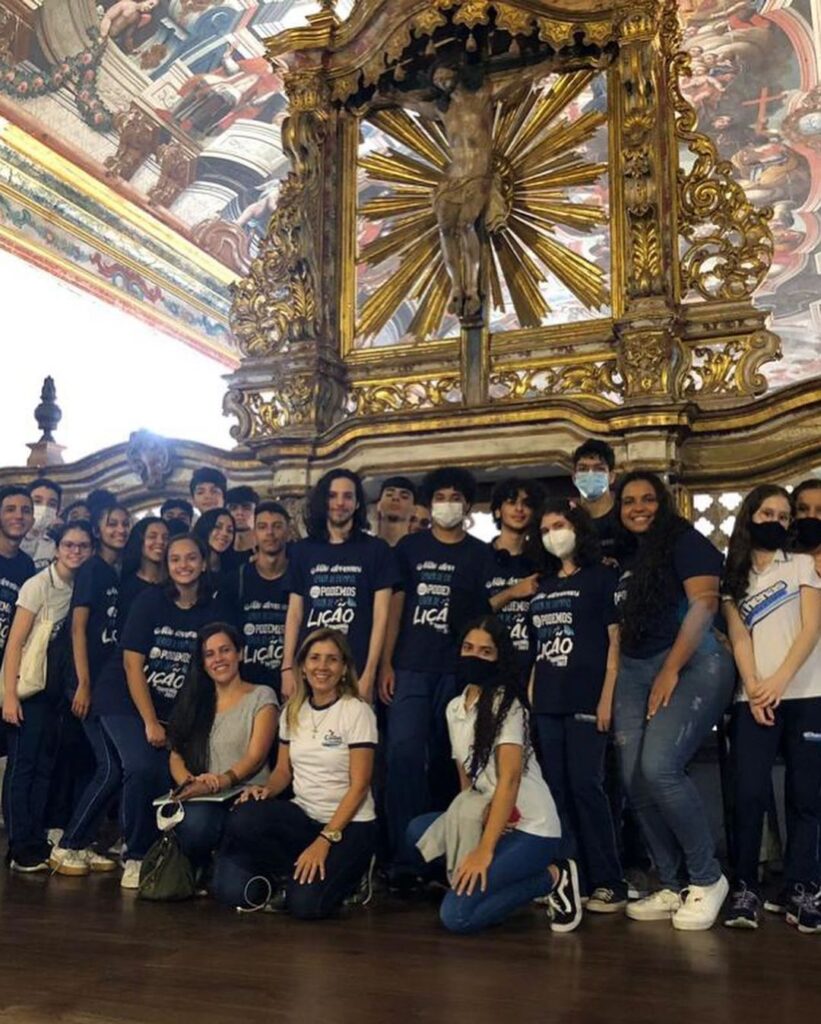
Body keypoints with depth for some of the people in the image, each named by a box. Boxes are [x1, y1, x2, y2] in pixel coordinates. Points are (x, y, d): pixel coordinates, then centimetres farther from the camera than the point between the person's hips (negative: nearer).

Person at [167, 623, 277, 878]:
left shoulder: (261, 697, 6)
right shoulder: (194, 701, 20)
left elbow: (255, 757, -4)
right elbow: (176, 755, 12)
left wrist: (219, 782, -21)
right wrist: (188, 782, -11)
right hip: (200, 799, 3)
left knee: (199, 820, -35)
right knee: (194, 821, -35)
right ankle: (191, 872, -2)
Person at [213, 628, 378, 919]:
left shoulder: (357, 711, -9)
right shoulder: (293, 710, 8)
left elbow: (359, 785, -12)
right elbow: (283, 770, 14)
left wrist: (325, 840, -20)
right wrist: (266, 789, -9)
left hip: (348, 825, -4)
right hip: (303, 817, 5)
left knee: (306, 903, -28)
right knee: (244, 818, -27)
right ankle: (296, 873, 1)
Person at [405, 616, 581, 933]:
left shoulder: (506, 706, -13)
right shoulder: (454, 708, 9)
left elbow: (509, 780, -22)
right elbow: (466, 778, 12)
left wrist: (484, 850, -28)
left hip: (531, 829, -7)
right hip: (488, 820, 7)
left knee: (457, 914, -18)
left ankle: (552, 878, -2)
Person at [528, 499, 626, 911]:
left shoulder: (602, 577, 0)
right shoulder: (542, 586, 18)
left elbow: (616, 640, -6)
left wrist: (607, 698, -13)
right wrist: (530, 695, 11)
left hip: (586, 700, -6)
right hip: (547, 703, 6)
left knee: (585, 785, -10)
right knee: (556, 789, 6)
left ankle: (609, 884, -1)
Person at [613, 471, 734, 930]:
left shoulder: (684, 540, -1)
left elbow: (704, 603, -12)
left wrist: (671, 669, -17)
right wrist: (616, 684, 11)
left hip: (691, 665, -7)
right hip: (635, 672, 7)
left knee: (659, 767, -22)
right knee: (635, 781, -2)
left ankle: (707, 878, -3)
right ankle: (674, 886, 11)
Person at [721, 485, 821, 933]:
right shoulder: (733, 578, 15)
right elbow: (739, 638, 5)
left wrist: (780, 681, -14)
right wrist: (753, 688, -12)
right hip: (753, 699, 1)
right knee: (749, 794, -9)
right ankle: (745, 889, -1)